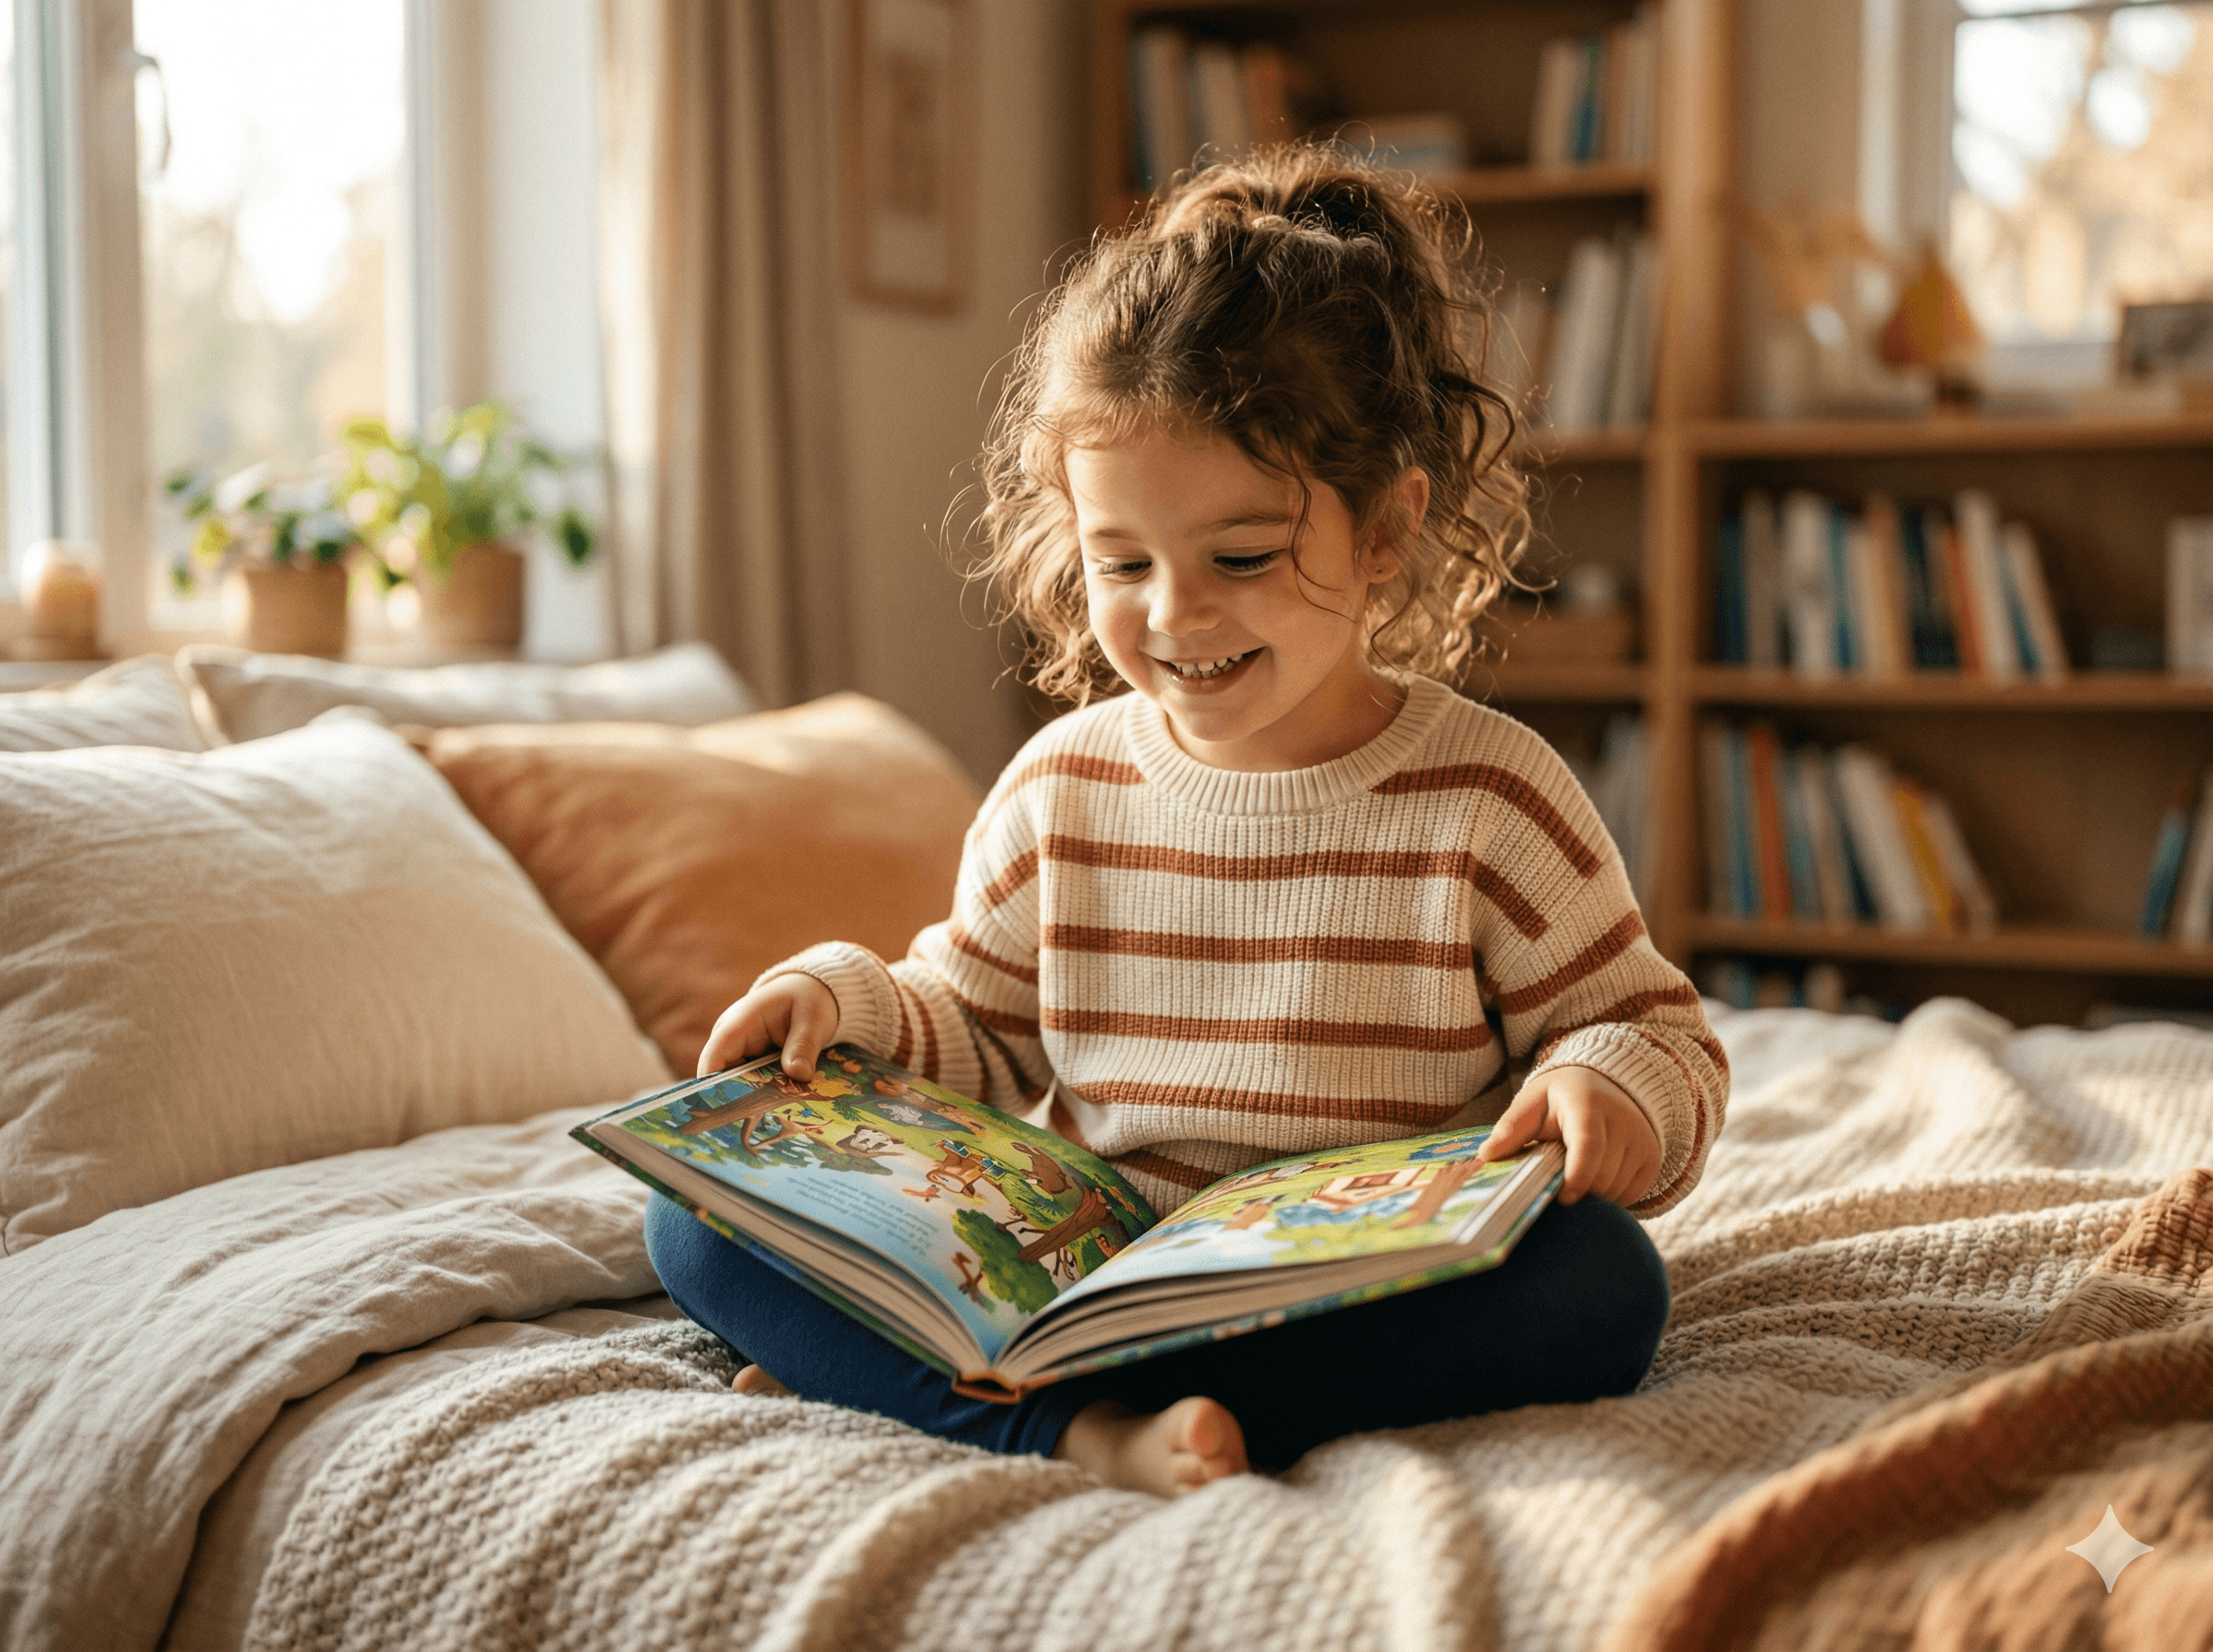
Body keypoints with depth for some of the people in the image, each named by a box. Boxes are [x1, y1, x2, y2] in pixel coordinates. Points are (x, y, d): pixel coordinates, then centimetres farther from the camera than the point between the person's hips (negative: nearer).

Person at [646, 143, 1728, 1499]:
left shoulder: (1488, 796, -4)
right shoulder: (1062, 789, 5)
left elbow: (1659, 1036, 3)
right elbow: (977, 1032, 18)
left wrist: (1611, 1085, -20)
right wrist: (849, 1000, -2)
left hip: (1368, 1293, -1)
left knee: (1605, 1283, -34)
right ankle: (1086, 1429, -34)